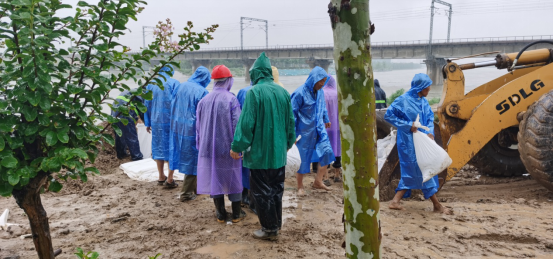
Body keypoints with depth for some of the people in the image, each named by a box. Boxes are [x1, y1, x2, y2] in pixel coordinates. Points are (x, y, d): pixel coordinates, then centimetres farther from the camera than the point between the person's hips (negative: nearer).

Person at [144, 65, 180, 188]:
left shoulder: (150, 84, 7)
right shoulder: (174, 83, -8)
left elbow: (147, 104, 11)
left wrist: (147, 123, 18)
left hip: (156, 121, 4)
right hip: (171, 121, -4)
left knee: (158, 147, 14)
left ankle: (161, 177, 23)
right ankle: (169, 179, 3)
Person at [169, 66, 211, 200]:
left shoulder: (181, 87, 3)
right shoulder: (202, 92, -14)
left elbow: (173, 107, 10)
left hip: (178, 127, 6)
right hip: (193, 130, -6)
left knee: (185, 157, 18)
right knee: (192, 159, 5)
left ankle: (193, 187, 33)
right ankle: (186, 193, 12)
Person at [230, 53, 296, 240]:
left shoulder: (254, 92, -15)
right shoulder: (283, 92, 4)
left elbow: (246, 122, -17)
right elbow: (291, 121, 10)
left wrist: (237, 146, -9)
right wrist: (288, 143, 23)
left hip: (260, 152, -6)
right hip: (279, 152, 6)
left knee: (262, 191, 6)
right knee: (276, 189, 18)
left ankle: (270, 229, 14)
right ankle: (276, 223, 31)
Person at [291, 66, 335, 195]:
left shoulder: (320, 92, 2)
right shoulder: (300, 93, -17)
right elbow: (292, 113, -13)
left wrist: (326, 120, 25)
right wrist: (293, 133, -13)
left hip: (319, 128, 6)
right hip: (305, 130, -6)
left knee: (327, 151, -7)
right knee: (305, 158, 3)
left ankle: (318, 181, 10)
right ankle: (300, 186, 21)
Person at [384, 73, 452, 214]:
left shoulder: (423, 101, 9)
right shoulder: (403, 100, -13)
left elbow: (430, 117, 10)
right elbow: (388, 115, -14)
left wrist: (430, 132, -9)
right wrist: (408, 125, -17)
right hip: (409, 143, -8)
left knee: (411, 172, 10)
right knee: (422, 171, 0)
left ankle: (395, 201, 16)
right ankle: (437, 205, 10)